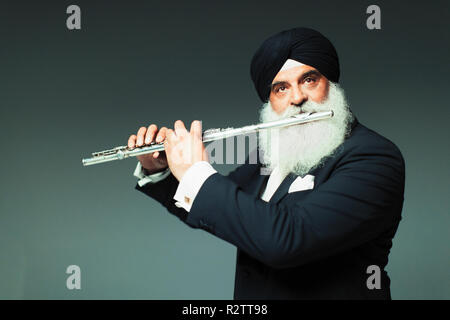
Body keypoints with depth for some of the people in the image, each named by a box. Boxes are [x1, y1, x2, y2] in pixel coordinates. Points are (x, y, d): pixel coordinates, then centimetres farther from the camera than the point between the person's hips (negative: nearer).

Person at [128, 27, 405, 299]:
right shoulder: (271, 152, 7)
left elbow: (286, 239, -25)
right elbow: (211, 212, 18)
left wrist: (196, 173, -18)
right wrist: (156, 172, 2)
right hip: (249, 294, 5)